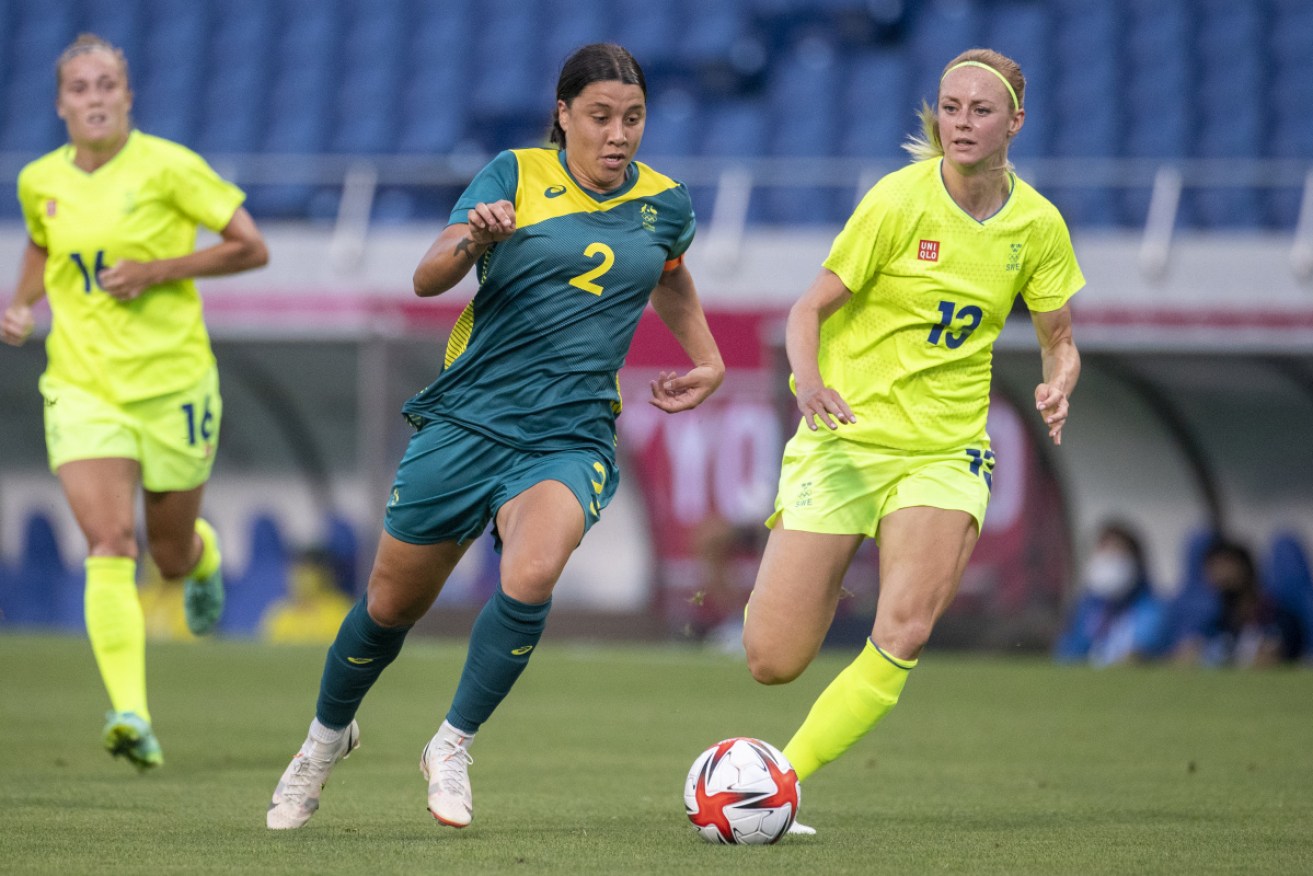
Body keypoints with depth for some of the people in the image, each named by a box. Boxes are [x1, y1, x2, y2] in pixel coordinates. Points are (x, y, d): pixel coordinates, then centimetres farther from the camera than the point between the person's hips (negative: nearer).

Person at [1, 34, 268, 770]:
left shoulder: (167, 167, -9)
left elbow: (252, 248, -6)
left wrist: (158, 270, -15)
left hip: (172, 379, -2)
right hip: (82, 385, 2)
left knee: (171, 556, 11)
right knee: (109, 542, -18)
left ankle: (204, 554, 52)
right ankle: (132, 715, -26)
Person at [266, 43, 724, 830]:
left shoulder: (665, 205, 7)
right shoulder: (517, 176, -3)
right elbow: (427, 279, -12)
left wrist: (708, 361, 21)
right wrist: (473, 241, -32)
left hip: (570, 439, 1)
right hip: (467, 419, -1)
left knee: (532, 573, -29)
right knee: (393, 605, 10)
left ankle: (453, 747, -11)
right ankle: (328, 735, 40)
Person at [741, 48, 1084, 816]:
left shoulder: (1037, 225, 0)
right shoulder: (900, 200, -11)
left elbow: (1059, 340, 12)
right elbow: (810, 309, -8)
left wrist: (1058, 386, -12)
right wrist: (810, 382, -29)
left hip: (946, 454, 3)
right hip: (847, 437, -2)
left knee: (904, 637, -23)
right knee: (773, 662, -8)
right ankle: (802, 577, 31)